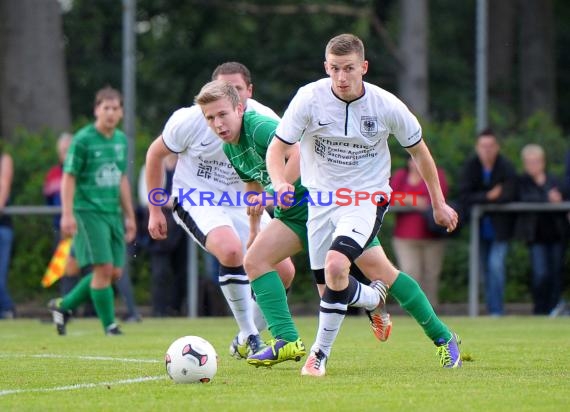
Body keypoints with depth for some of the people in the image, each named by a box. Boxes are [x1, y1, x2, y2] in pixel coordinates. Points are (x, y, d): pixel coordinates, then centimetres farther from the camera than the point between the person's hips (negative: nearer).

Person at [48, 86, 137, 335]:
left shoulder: (121, 140, 11)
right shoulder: (83, 140, -8)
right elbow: (68, 178, -8)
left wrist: (129, 216, 20)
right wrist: (67, 214, -15)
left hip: (113, 213, 7)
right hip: (89, 211, -7)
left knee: (115, 272, 4)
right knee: (103, 268, -12)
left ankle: (63, 306, 19)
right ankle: (109, 326, -2)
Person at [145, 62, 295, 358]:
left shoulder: (263, 121, -14)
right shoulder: (191, 120, -18)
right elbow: (155, 153, -3)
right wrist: (155, 210, -2)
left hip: (242, 202, 5)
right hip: (195, 199, -5)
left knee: (283, 272, -3)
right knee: (232, 250, -33)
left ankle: (242, 343, 17)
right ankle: (249, 338, -18)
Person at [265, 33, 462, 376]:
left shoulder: (387, 106, -12)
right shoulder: (310, 98, -13)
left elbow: (419, 151, 5)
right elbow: (277, 147, -9)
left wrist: (438, 204, 11)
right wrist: (280, 183, -30)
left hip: (368, 198, -3)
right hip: (320, 198, 3)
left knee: (336, 265, -27)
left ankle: (321, 352, -13)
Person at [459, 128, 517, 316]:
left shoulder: (506, 168, -13)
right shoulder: (470, 166, -5)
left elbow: (508, 196, -23)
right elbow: (464, 197, -12)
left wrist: (480, 199, -17)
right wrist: (489, 196, -23)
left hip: (500, 227, -4)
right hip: (480, 228, 4)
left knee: (496, 265, -16)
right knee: (486, 269, 8)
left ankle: (497, 310, -13)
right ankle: (491, 310, 15)